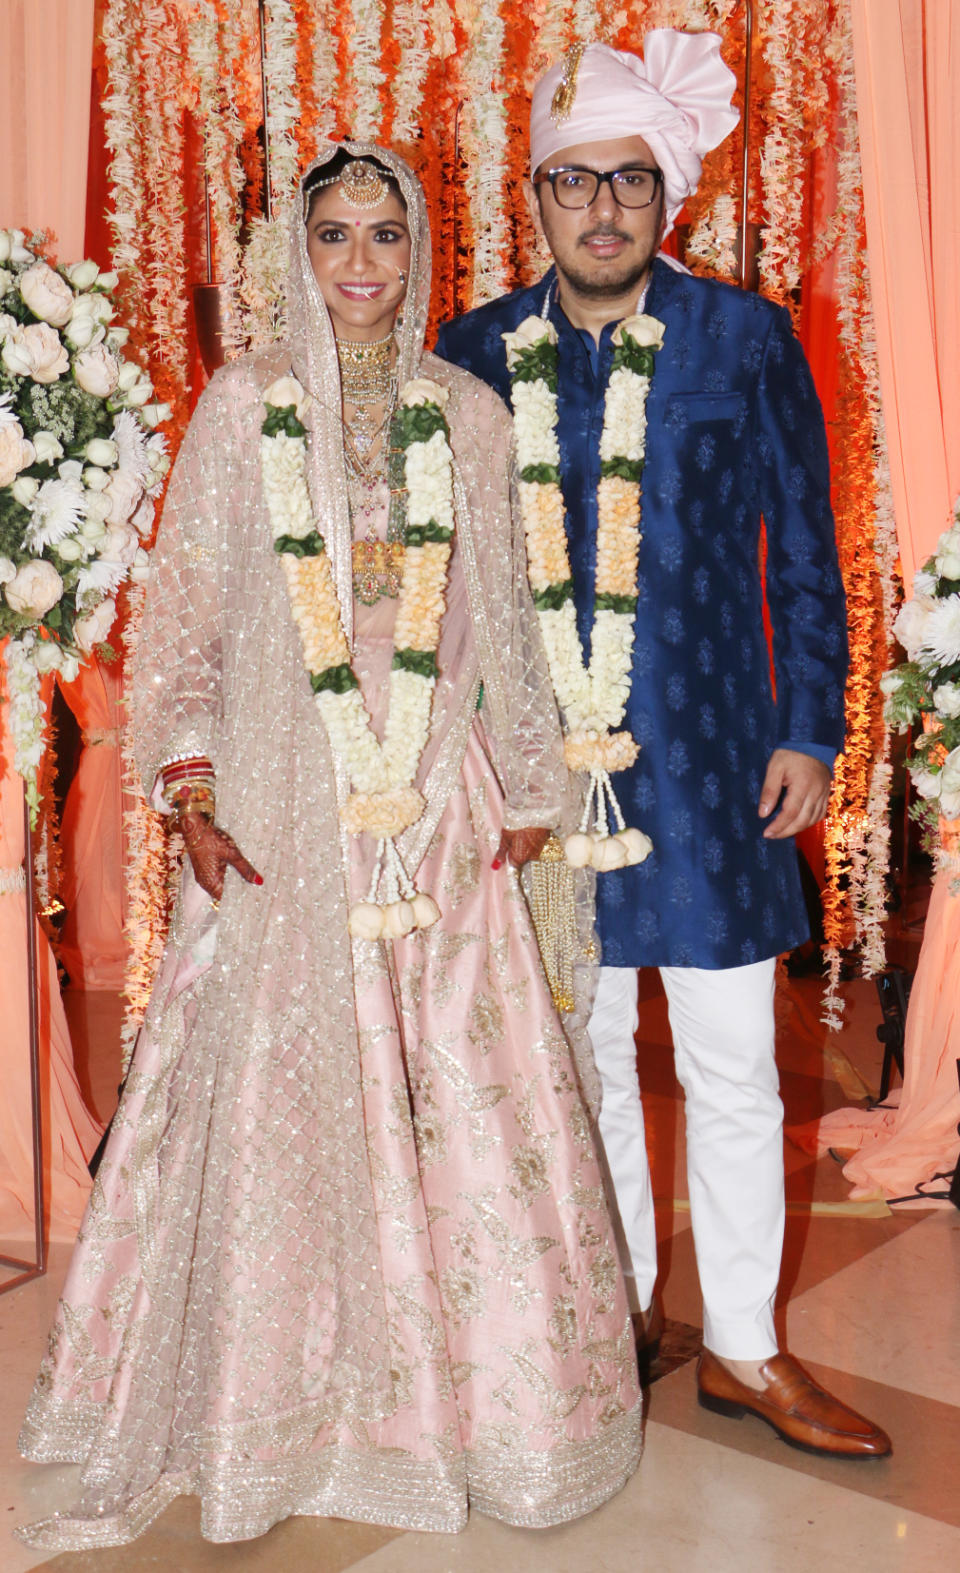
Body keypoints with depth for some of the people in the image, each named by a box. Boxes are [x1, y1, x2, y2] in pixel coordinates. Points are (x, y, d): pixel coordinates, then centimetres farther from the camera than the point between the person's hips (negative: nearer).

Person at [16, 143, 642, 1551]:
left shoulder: (468, 414, 8)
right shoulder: (243, 406, 4)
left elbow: (505, 619, 11)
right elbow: (183, 607, 3)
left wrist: (527, 796, 9)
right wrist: (189, 790, -6)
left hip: (439, 808, 1)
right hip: (283, 812, -1)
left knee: (462, 1092, 3)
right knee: (281, 1092, 4)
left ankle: (481, 1388, 23)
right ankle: (283, 1404, 23)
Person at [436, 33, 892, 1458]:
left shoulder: (747, 338, 1)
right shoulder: (477, 354, 4)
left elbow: (803, 553, 4)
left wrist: (809, 730, -1)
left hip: (709, 756, -1)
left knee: (735, 1071, 5)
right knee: (579, 1054, 13)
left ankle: (744, 1349, 23)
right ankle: (621, 1305, 33)